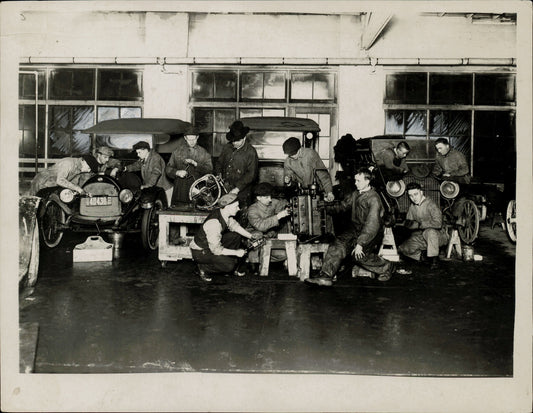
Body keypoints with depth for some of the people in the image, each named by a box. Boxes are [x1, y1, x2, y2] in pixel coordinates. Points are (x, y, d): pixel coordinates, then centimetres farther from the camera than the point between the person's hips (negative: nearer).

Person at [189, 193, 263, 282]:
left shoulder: (225, 213, -10)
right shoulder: (214, 223, -35)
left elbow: (234, 226, 10)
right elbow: (216, 250, -30)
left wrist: (251, 236, -1)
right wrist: (236, 252, -22)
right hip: (199, 251, -9)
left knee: (237, 235, 3)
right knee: (229, 266, -23)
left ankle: (234, 266, 13)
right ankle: (204, 268, -1)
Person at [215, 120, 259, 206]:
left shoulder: (251, 152, -7)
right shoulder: (227, 147, 10)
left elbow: (251, 174, -10)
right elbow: (219, 162, 23)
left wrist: (237, 188, -16)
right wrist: (219, 174, 2)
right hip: (224, 190, 4)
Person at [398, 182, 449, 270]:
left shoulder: (430, 204, -17)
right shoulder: (412, 207, 5)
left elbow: (438, 223, -29)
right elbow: (407, 223, 9)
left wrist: (419, 224, -23)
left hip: (438, 235, -6)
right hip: (420, 237, 6)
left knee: (430, 231, -40)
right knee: (403, 249, -12)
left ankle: (435, 260, -24)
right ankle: (422, 256, 12)